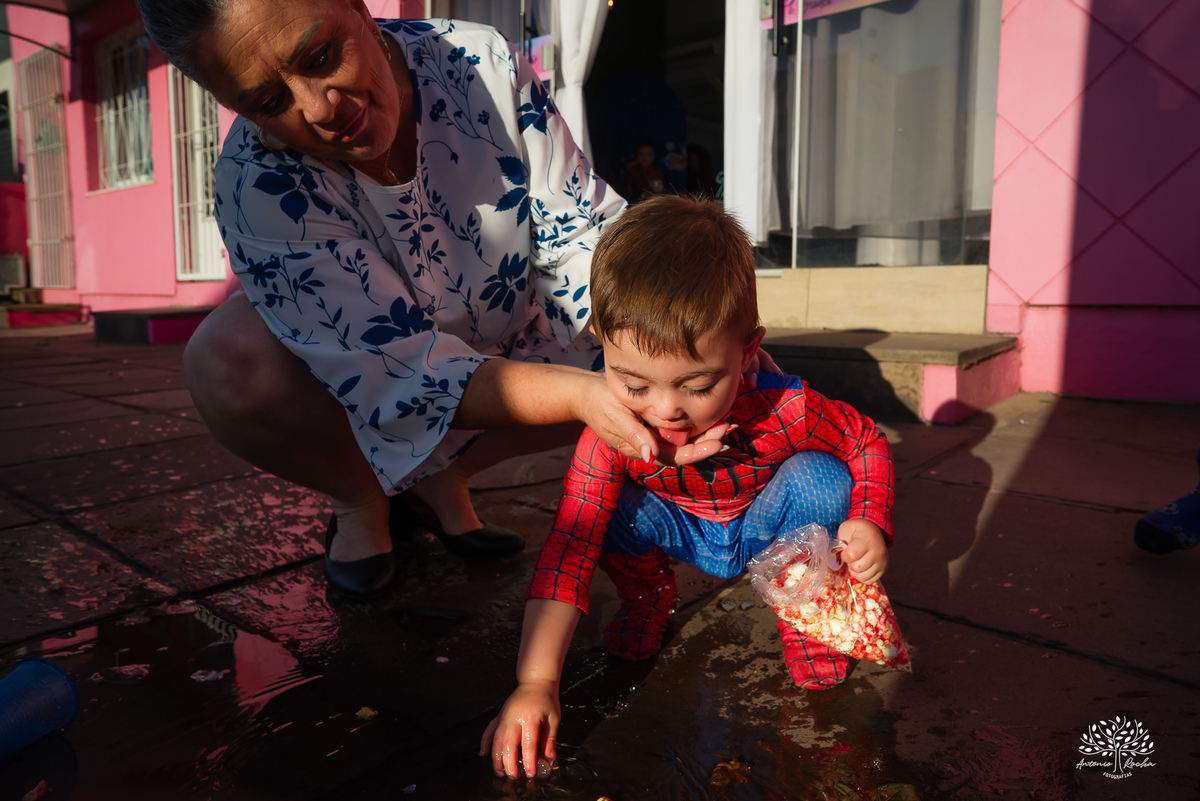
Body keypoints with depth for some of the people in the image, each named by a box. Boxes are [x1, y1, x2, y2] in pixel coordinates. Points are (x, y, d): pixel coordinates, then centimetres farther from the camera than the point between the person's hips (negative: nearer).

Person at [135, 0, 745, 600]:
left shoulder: (482, 63, -22)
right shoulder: (257, 185, -30)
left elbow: (584, 232, -19)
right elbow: (399, 373, -35)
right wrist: (579, 394, -47)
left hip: (510, 349, 3)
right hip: (350, 384, -2)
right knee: (231, 359, -33)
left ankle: (442, 478, -1)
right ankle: (362, 501, 0)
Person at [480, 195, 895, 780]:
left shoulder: (787, 410, -35)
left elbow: (867, 441, -13)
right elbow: (567, 548, -37)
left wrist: (869, 523, -32)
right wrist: (536, 684, -42)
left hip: (764, 531, 0)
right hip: (683, 533, 0)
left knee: (819, 477, -29)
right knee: (603, 506, -28)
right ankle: (647, 594, 8)